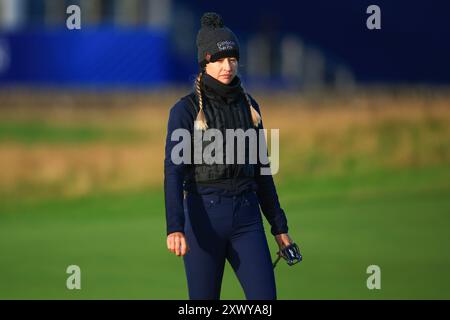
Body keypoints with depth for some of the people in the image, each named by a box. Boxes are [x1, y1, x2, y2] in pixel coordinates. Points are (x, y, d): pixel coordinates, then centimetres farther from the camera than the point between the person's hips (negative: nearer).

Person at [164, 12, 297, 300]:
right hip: (204, 216, -4)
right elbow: (174, 171, -16)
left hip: (245, 217, 4)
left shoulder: (248, 106, 10)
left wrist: (279, 226, 13)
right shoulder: (185, 110, -7)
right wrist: (175, 229, -29)